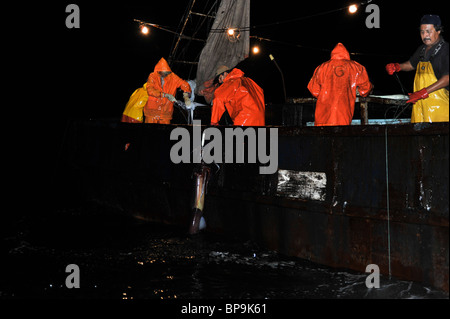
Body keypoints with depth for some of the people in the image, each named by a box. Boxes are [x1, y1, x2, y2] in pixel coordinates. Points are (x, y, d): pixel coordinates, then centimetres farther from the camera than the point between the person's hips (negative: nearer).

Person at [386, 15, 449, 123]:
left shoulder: (445, 50, -8)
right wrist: (397, 67, 13)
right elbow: (411, 64, 34)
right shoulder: (422, 49, 15)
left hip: (439, 104, -7)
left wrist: (424, 92, -22)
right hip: (419, 103, 7)